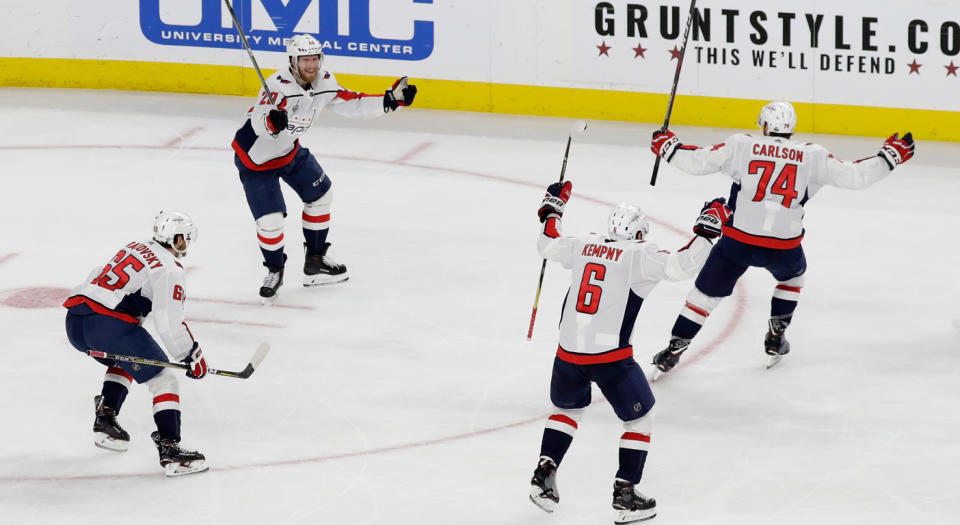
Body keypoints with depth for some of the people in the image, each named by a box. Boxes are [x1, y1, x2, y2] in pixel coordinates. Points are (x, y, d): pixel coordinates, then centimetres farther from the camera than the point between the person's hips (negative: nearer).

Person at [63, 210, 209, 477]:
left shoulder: (134, 247, 23)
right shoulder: (168, 268, -2)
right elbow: (168, 323, -10)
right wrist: (191, 356, 2)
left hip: (74, 320, 9)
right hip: (108, 323, -9)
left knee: (124, 362, 35)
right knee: (163, 380, -1)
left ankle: (105, 419, 22)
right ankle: (169, 449, -12)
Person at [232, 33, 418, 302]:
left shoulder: (325, 82, -10)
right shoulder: (279, 85, -34)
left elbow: (351, 105, 2)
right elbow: (257, 123, -46)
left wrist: (391, 100, -4)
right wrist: (271, 122, -69)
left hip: (289, 150, 8)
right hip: (255, 159, -8)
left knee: (320, 196, 14)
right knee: (270, 220, -12)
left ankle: (315, 262, 31)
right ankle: (274, 270, 16)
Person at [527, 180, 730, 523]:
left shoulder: (584, 247, 11)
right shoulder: (638, 255, -5)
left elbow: (547, 246, 27)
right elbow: (680, 267, -18)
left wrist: (552, 209, 41)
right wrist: (705, 231, -8)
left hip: (569, 352, 5)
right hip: (610, 357, -5)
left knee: (567, 408, 30)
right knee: (639, 417, 11)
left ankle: (544, 475, 18)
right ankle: (625, 495, 6)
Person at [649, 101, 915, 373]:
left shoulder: (741, 145, 2)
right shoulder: (812, 155, 4)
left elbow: (697, 162, 2)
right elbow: (854, 176, 6)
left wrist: (668, 146, 20)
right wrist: (889, 157, 21)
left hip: (738, 240, -1)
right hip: (784, 246, 1)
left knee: (707, 291, 14)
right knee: (793, 276, 34)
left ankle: (673, 351, 13)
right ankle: (775, 340, 33)